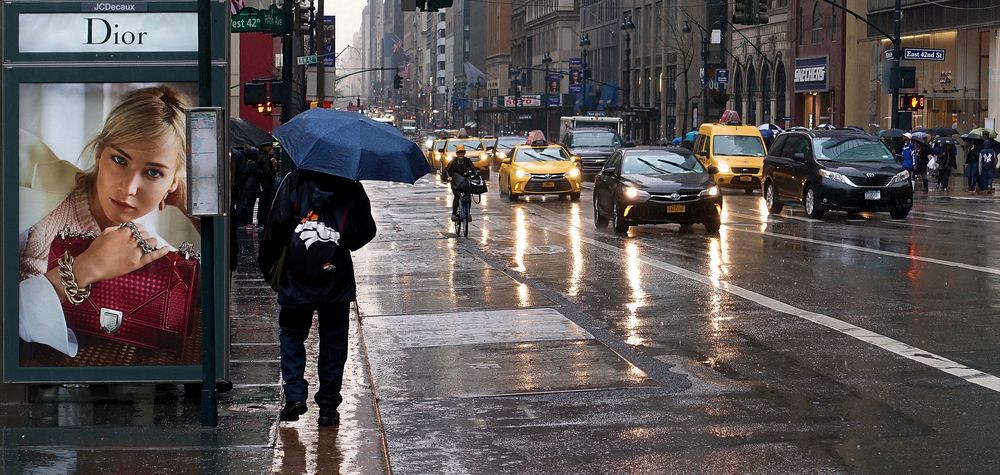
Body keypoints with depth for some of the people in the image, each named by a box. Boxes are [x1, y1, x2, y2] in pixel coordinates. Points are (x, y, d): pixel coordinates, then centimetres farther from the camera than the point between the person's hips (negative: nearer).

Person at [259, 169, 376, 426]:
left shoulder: (294, 182, -5)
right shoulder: (351, 188, -1)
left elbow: (276, 225, -9)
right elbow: (366, 231, 2)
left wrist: (265, 262, 2)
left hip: (297, 279, -1)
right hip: (337, 280, 1)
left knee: (291, 334, 15)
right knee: (333, 341, 10)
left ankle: (295, 395, 0)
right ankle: (328, 406, 11)